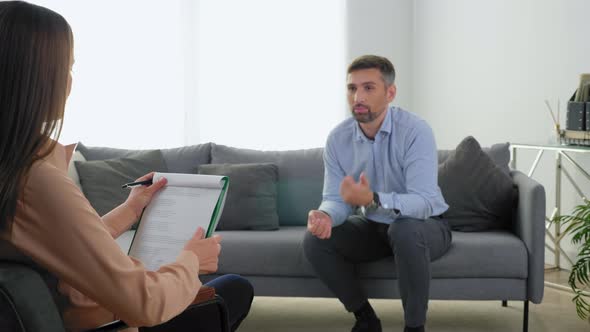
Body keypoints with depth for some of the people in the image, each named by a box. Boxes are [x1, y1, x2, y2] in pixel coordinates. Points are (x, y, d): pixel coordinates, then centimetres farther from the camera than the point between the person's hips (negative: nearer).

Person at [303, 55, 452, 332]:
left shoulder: (415, 131, -26)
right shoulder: (338, 138, -11)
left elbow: (422, 202, -35)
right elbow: (336, 199, -10)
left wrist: (372, 200, -52)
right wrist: (325, 216, -36)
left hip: (425, 225, -5)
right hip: (373, 226, 5)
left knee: (404, 232, -39)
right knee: (315, 240, -17)